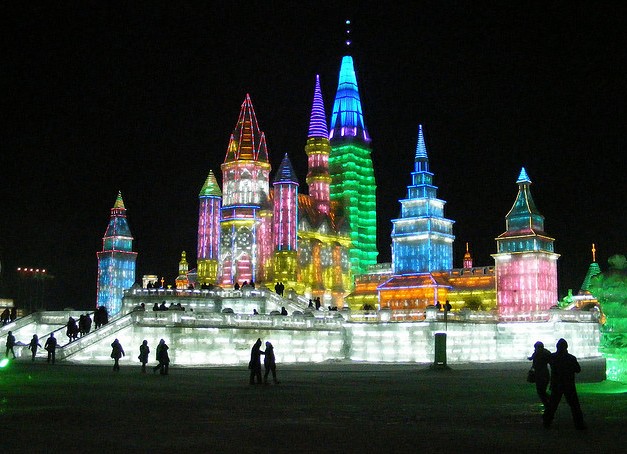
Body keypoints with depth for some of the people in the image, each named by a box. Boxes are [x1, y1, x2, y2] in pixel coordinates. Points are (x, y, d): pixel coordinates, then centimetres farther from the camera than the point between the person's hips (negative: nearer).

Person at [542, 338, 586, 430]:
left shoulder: (552, 357, -6)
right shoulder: (571, 358, -11)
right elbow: (578, 370, 1)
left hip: (556, 386, 3)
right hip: (569, 386, -2)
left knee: (552, 405, 13)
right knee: (574, 405, 5)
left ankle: (546, 422, 17)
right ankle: (579, 424, 5)